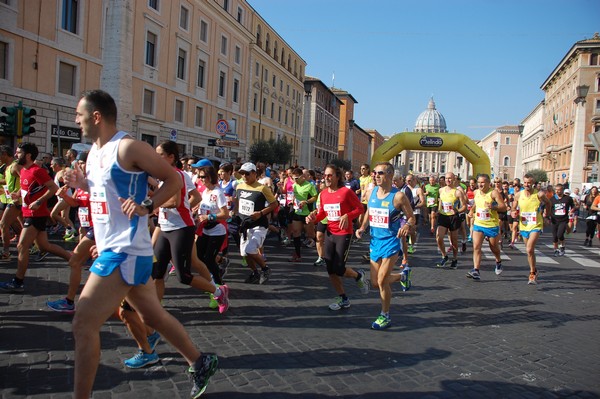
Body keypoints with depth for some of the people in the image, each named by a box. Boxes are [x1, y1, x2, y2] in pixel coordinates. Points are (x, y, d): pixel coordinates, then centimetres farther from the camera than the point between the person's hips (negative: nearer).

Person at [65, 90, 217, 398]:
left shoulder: (128, 147, -13)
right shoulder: (94, 151, 13)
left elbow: (174, 179, -10)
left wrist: (146, 206, -21)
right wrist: (83, 184, 6)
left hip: (125, 252, -10)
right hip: (112, 249, 10)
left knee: (83, 325, -9)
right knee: (153, 316, 18)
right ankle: (201, 363, 32)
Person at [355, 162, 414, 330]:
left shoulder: (398, 196, -14)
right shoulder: (371, 192, 2)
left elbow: (412, 218, -7)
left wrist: (407, 225, -29)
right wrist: (362, 227, 2)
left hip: (391, 241, -6)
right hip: (375, 241, 6)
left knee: (382, 280, -10)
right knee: (375, 283, 11)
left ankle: (385, 316, 13)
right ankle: (403, 275, 40)